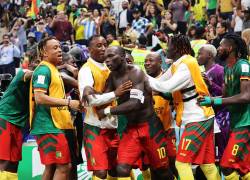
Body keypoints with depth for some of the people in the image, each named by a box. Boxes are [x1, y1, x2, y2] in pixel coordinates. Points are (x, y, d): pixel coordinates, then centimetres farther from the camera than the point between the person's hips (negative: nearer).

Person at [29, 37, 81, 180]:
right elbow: (40, 98, -22)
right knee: (63, 167, -12)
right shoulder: (44, 70, -11)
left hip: (57, 125, 10)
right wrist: (68, 102, -23)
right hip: (49, 126, -10)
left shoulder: (53, 70, 20)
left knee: (51, 167, 12)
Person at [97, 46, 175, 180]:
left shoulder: (135, 73, -18)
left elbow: (136, 103, -29)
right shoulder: (113, 76, 5)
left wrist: (108, 111, -25)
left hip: (150, 126, -6)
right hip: (130, 128, 6)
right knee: (122, 169, -12)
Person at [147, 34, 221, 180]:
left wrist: (146, 78, -14)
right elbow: (162, 81, 14)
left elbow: (167, 87, -25)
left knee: (182, 162, -6)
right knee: (207, 163, 11)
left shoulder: (186, 65, -16)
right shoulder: (179, 64, 13)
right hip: (202, 118, 9)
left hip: (197, 119, -9)